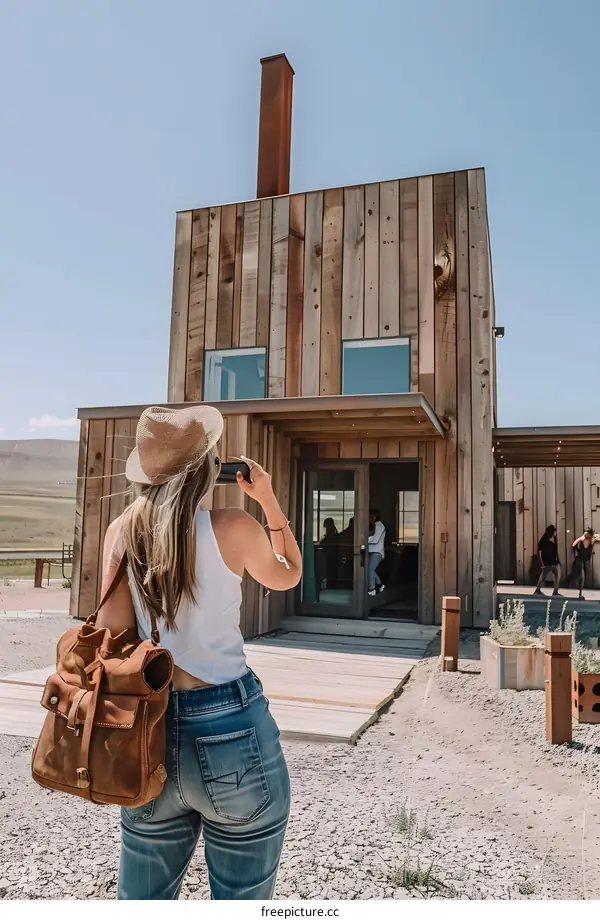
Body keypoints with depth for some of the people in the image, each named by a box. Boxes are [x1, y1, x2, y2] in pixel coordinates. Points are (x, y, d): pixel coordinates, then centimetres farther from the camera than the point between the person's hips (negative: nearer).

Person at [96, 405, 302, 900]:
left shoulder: (123, 532, -1)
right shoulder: (231, 527, -10)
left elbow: (113, 633, -1)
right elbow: (288, 576, 9)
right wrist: (269, 500, 13)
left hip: (148, 728, 4)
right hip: (229, 729, -4)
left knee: (144, 897, 23)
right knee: (241, 898, 15)